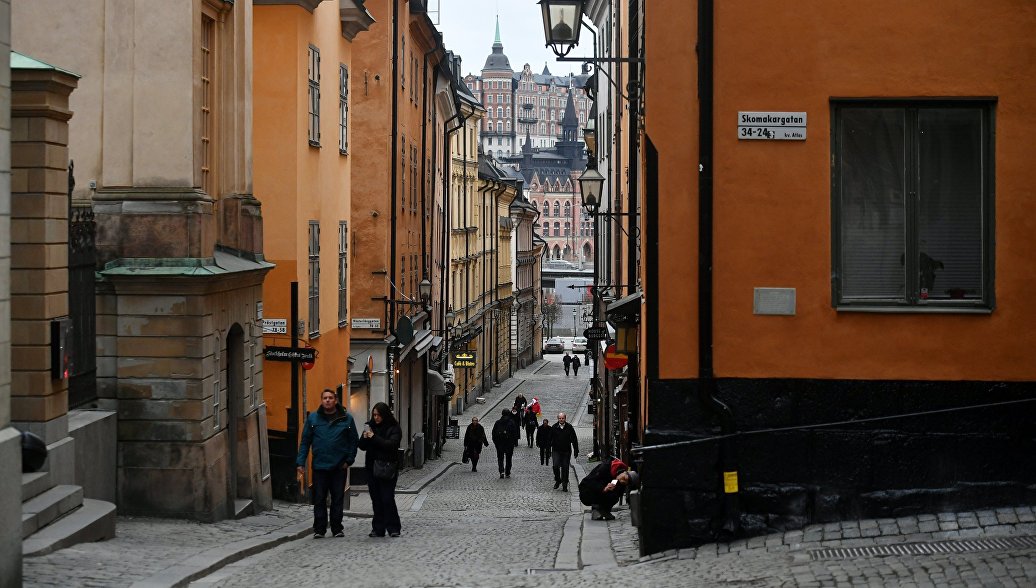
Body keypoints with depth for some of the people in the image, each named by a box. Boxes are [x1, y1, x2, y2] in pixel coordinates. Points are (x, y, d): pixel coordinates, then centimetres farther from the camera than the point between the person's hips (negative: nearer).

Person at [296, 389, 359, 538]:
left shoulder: (346, 419, 2)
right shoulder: (313, 418, 3)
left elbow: (353, 441, 6)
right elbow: (305, 441, 5)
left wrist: (349, 460, -3)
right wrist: (300, 462, -2)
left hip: (339, 466, 0)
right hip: (319, 466, 0)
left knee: (338, 498, 5)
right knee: (319, 499, 1)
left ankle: (337, 528, 14)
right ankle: (319, 529, 7)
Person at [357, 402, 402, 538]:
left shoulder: (394, 428, -4)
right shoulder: (370, 426, 11)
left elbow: (391, 445, -17)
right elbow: (362, 446, 10)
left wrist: (374, 437, -20)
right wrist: (365, 438, -11)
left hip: (387, 469, -5)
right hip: (372, 468, 5)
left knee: (387, 498, -9)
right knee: (376, 500, 6)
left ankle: (393, 528, -2)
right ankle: (378, 529, 10)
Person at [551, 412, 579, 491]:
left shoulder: (569, 427, 0)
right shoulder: (554, 427, 0)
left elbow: (574, 440, 5)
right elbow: (550, 440, 5)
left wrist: (576, 451, 3)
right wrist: (548, 451, 3)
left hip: (566, 451, 0)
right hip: (556, 451, 0)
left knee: (565, 468, 3)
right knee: (556, 466, -14)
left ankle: (564, 485, 13)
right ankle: (557, 480, 10)